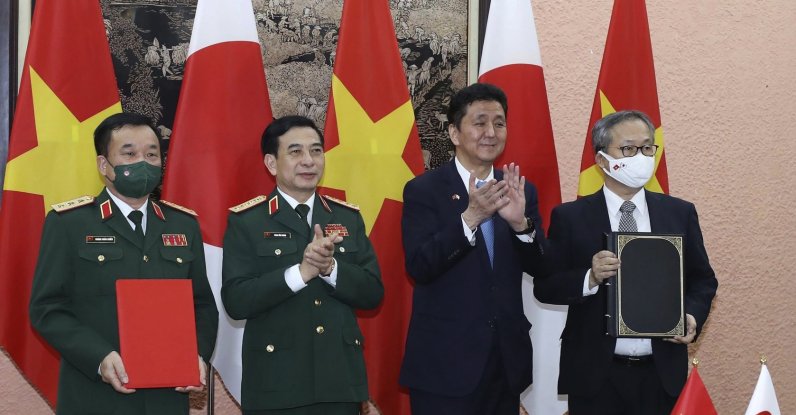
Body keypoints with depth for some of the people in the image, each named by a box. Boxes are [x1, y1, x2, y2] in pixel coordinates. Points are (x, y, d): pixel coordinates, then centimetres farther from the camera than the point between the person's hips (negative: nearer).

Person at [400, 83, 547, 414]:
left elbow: (540, 267, 1)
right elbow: (418, 267, -15)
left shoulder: (521, 190, 7)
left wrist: (520, 222, -17)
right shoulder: (423, 190, -5)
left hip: (508, 358, 4)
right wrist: (470, 217, -26)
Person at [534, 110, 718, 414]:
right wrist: (590, 278, -19)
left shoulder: (680, 213, 6)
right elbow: (544, 287, -3)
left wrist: (692, 315, -8)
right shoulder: (569, 217, -1)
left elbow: (703, 280, 11)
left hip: (662, 375, 2)